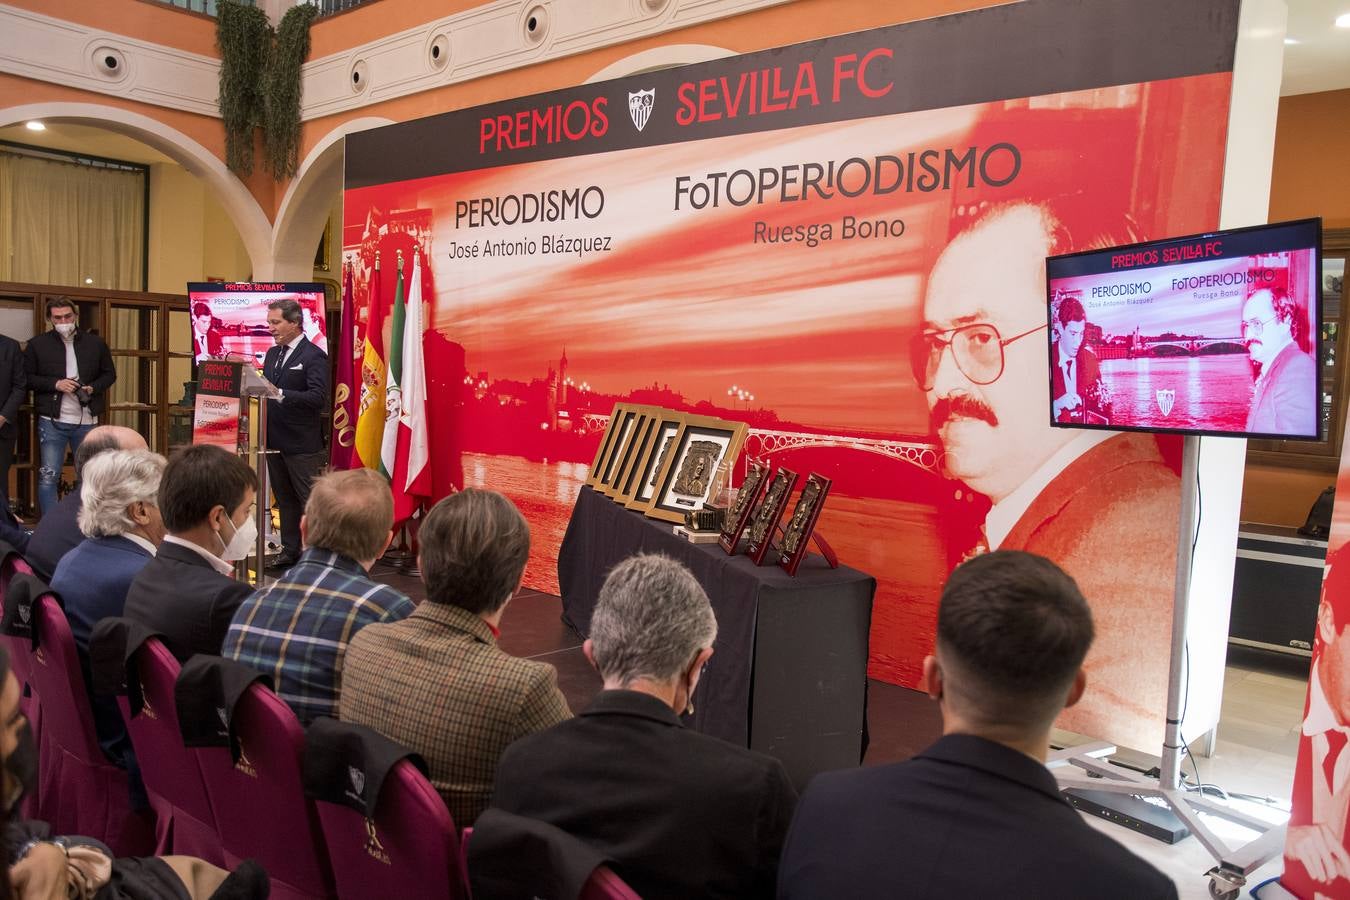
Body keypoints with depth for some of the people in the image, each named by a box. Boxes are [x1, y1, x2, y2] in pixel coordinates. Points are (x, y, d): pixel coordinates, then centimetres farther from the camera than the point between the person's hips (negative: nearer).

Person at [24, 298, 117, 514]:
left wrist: (93, 388, -7)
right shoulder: (38, 344, 2)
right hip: (52, 421, -2)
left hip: (87, 421, 2)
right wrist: (55, 384, -14)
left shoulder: (95, 343, 6)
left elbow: (109, 374, 12)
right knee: (48, 477, -4)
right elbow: (27, 378, 1)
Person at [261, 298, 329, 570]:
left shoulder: (314, 356, -11)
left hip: (302, 445, -8)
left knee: (309, 501, -2)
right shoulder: (272, 354, 14)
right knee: (285, 500, 16)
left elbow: (318, 397, -21)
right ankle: (290, 551, 25)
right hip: (275, 441, 8)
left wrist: (281, 394, -30)